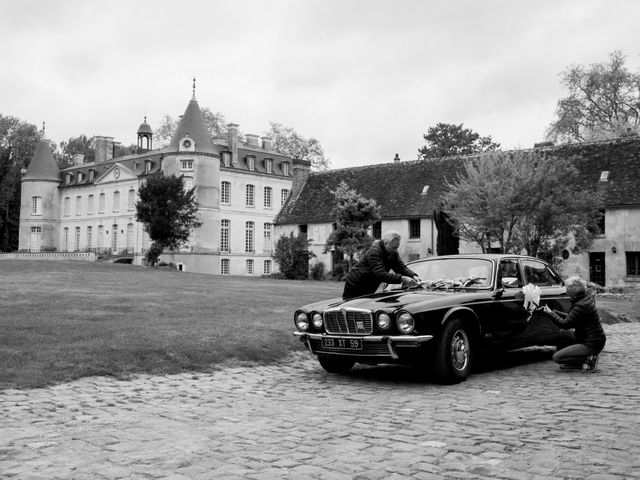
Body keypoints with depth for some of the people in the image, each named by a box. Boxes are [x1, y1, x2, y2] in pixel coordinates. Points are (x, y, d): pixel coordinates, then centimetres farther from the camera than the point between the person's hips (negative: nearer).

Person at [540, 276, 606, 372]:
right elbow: (569, 317, 16)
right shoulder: (586, 299, 9)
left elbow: (565, 324, -19)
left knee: (557, 357, -11)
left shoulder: (581, 306, -22)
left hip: (592, 345, -10)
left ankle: (589, 358, -7)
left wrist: (550, 313, -8)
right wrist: (553, 311, 9)